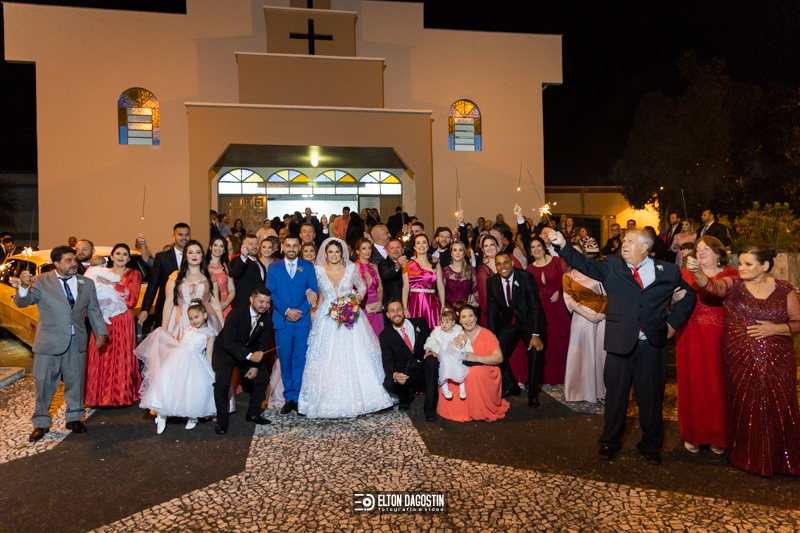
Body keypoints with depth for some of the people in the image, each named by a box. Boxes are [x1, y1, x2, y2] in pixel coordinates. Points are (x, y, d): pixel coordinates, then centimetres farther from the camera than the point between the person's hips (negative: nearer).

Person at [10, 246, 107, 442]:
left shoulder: (86, 283, 8)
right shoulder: (41, 281, -3)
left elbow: (94, 310, 11)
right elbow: (22, 302, -13)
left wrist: (100, 332, 4)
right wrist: (23, 287, -34)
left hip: (77, 342, 3)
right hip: (49, 342, -3)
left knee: (75, 381, 11)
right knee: (45, 383, 5)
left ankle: (74, 418, 25)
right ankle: (41, 423, 19)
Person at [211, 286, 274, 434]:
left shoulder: (267, 319, -10)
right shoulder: (236, 314, -28)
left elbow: (263, 344, -2)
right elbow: (229, 343, -32)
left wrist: (256, 366, -13)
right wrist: (250, 356, -45)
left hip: (249, 352, 5)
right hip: (225, 352, -5)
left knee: (263, 378, -3)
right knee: (222, 383, -23)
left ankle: (253, 413, 17)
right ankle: (221, 421, -4)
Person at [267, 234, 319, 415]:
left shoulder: (308, 267, 8)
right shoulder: (274, 267, 9)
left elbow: (313, 291, 3)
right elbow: (271, 293, 2)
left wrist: (300, 311, -10)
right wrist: (287, 311, -10)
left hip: (302, 319, 0)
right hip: (282, 320, 1)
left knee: (300, 359, -2)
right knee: (285, 359, 4)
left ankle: (297, 397, 5)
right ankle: (289, 398, 13)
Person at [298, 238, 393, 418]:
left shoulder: (351, 269, 4)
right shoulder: (318, 271, 4)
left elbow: (362, 288, 14)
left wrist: (356, 299, -5)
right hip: (327, 320, 0)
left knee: (354, 359, -1)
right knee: (328, 360, -2)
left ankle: (355, 398, 12)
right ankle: (329, 401, 8)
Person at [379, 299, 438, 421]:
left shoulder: (420, 323, 3)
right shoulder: (385, 335, -2)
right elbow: (387, 362, -11)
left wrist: (431, 350, -17)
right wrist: (395, 375, -35)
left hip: (424, 369, 1)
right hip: (404, 374, -1)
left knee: (432, 361, -32)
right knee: (388, 384, -31)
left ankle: (430, 407, -19)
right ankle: (406, 396, 8)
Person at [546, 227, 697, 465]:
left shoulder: (667, 271, 2)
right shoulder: (612, 266, 1)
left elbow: (689, 296, 14)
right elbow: (586, 265, -13)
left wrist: (673, 322, 4)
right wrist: (563, 245, -27)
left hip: (653, 345, 1)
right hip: (620, 342, 0)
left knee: (651, 395, 12)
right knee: (616, 394, 11)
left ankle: (650, 444, 33)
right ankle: (610, 441, 30)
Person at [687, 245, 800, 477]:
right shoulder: (733, 284, -1)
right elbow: (711, 285, -22)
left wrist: (776, 328, -12)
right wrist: (698, 271, -42)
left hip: (777, 361, 1)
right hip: (739, 360, 0)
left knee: (778, 409, 4)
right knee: (744, 409, 5)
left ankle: (778, 459, 26)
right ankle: (747, 457, 25)